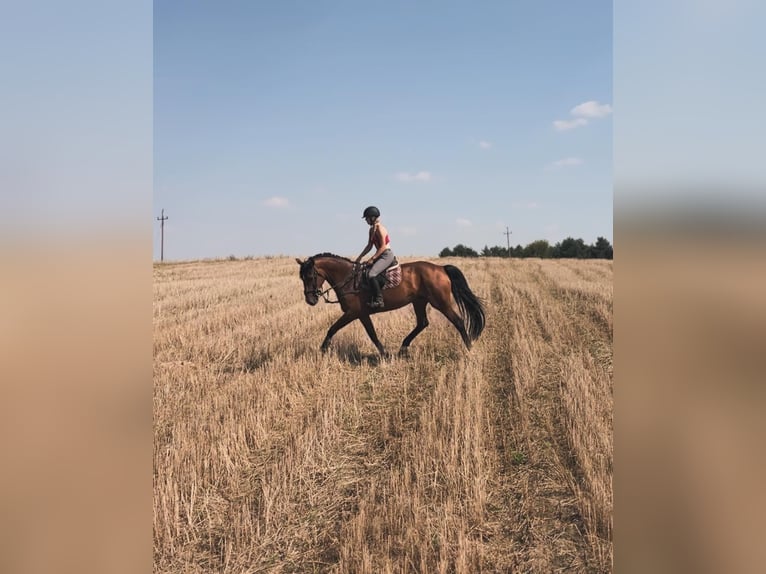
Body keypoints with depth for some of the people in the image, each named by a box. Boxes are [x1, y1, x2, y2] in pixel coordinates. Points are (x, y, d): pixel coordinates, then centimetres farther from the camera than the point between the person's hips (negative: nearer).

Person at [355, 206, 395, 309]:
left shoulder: (380, 229, -15)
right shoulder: (372, 230, 13)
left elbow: (383, 247, -19)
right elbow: (369, 246, 17)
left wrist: (372, 258, -20)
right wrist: (360, 257, 10)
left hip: (387, 255, -10)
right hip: (380, 256, 10)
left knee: (371, 274, -27)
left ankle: (378, 300, -22)